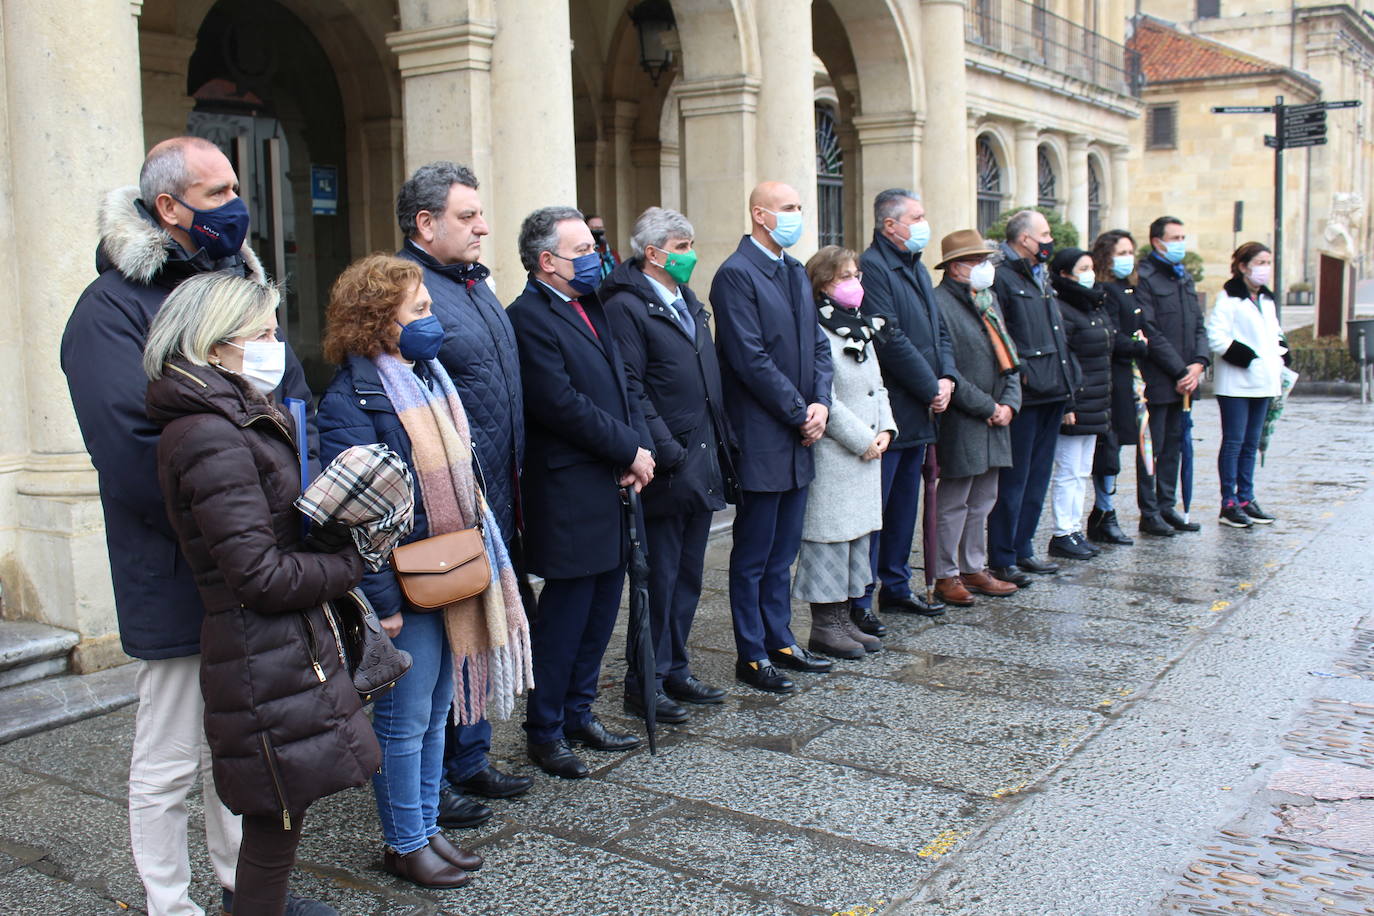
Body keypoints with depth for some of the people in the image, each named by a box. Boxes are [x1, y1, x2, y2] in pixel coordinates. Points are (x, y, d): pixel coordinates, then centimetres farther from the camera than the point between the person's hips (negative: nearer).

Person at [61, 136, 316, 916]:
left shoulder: (238, 284, 12)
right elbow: (134, 453, -22)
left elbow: (295, 403, 11)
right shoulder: (112, 307, -12)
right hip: (180, 579, -7)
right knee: (170, 761, 6)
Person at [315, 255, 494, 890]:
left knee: (436, 711, 17)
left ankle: (426, 829, 31)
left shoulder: (428, 376, 11)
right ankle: (404, 844, 21)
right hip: (405, 585, -8)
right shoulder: (351, 399, -16)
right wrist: (382, 601, -19)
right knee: (404, 719, 5)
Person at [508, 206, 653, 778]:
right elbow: (562, 406, -20)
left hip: (612, 491, 9)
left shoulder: (592, 309, 16)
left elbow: (621, 388, 15)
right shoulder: (529, 317, -13)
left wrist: (641, 450, -2)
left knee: (600, 612, 15)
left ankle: (579, 714, 30)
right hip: (569, 498, -9)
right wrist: (631, 450, -13)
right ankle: (545, 732, 16)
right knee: (564, 617, 1)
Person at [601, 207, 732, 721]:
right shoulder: (626, 306, -11)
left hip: (701, 464, 8)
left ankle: (675, 671, 27)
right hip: (667, 468, -8)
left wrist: (720, 443, 12)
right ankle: (645, 685, 12)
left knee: (687, 575, 15)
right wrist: (667, 451, -21)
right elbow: (630, 389, -17)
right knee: (659, 577, 1)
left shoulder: (688, 301, 16)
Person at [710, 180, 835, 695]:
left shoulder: (796, 272, 15)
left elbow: (817, 344, 14)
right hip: (761, 440, -8)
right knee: (753, 556, 3)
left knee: (782, 553, 16)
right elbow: (751, 360, -18)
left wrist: (820, 404, -2)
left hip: (799, 439, 8)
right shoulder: (736, 275, -12)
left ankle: (779, 642, 27)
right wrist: (800, 414, -13)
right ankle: (751, 656, 14)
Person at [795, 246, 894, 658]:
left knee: (858, 533, 12)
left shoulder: (862, 329, 16)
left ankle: (843, 618, 22)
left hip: (867, 452, 9)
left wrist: (885, 430, 3)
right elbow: (823, 400, -17)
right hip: (831, 454, -9)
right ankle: (824, 626, 6)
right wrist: (864, 440, -14)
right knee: (830, 535, -4)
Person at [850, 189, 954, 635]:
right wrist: (930, 389, -13)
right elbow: (891, 339, -20)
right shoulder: (872, 267, -14)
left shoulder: (917, 268, 17)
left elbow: (938, 330, 19)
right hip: (887, 411, -9)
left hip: (919, 413, 9)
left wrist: (946, 377, 1)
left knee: (905, 505, 16)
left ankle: (896, 586, 28)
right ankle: (859, 600, 4)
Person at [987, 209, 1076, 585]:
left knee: (1037, 479, 13)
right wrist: (1018, 372, -18)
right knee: (1013, 481, -4)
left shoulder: (1042, 279, 20)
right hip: (1023, 398, -9)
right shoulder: (1002, 278, -9)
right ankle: (1001, 559, 4)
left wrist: (1067, 395, 20)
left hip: (1050, 396, 9)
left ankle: (1023, 549, 23)